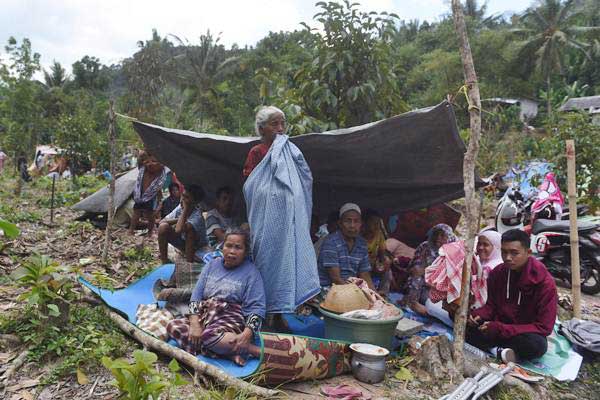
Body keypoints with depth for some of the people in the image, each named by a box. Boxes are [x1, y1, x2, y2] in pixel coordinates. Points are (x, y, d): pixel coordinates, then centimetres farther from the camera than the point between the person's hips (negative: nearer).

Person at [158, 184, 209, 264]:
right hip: (182, 241, 6)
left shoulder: (197, 215, -29)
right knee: (163, 226, -18)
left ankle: (189, 263, -26)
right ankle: (164, 260, -5)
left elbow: (178, 230, -43)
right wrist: (177, 220, -26)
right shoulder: (180, 207, -10)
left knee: (188, 226, -35)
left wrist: (185, 210, -37)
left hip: (197, 245, -5)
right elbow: (162, 221, -11)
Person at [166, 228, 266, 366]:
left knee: (209, 335, -36)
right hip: (204, 316, 7)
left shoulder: (251, 272, -1)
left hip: (231, 319, -7)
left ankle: (257, 351, -25)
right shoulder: (212, 265, 13)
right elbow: (196, 296, 6)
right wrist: (195, 324, -10)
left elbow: (256, 308, -8)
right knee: (173, 326, -18)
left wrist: (246, 335, -25)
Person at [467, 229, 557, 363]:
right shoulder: (497, 273, -4)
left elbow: (544, 327, -17)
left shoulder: (545, 283, -17)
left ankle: (493, 347, -18)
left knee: (537, 344, -39)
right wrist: (478, 316, -17)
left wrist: (501, 329, -26)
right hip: (497, 328, 4)